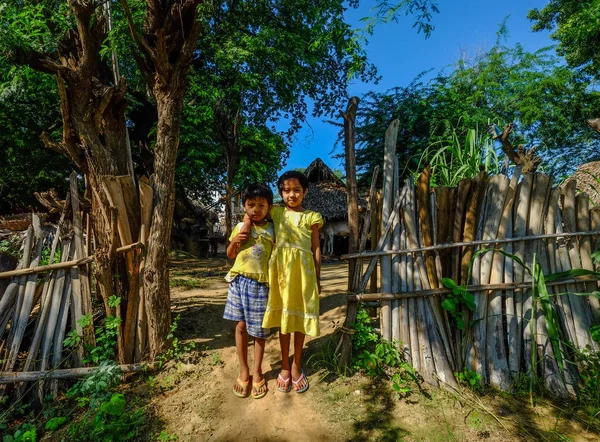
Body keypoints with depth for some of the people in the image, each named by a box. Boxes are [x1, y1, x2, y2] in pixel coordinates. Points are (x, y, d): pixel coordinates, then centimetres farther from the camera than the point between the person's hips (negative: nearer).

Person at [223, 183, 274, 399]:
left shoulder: (272, 230, -3)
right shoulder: (240, 227, 4)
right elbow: (230, 255, 11)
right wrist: (235, 241, -7)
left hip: (261, 284, -2)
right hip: (239, 281, 2)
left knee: (259, 330, 8)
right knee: (241, 326, 10)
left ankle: (257, 372, 29)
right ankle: (243, 371, 29)